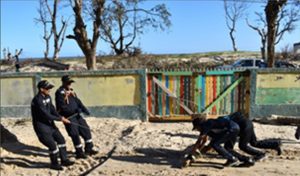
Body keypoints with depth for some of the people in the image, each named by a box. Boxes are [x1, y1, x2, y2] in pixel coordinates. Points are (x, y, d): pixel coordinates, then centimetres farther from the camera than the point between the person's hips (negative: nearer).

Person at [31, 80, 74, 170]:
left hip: (50, 123, 9)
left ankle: (64, 160, 24)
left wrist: (60, 117, -12)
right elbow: (46, 115, -26)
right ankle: (54, 164, 17)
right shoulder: (37, 100, -25)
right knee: (52, 145, -5)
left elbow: (52, 109, 6)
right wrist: (60, 119, -21)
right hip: (41, 126, -9)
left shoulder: (48, 97, 4)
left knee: (61, 140, 11)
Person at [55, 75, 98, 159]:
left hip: (77, 115, 8)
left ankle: (89, 149, 21)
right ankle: (79, 153, 10)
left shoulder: (71, 91, 14)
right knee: (75, 134, -4)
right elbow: (62, 107, -19)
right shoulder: (60, 92, -13)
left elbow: (77, 101, 11)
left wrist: (84, 109, -6)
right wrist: (74, 110, -23)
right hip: (68, 117, -8)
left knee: (86, 130, 9)